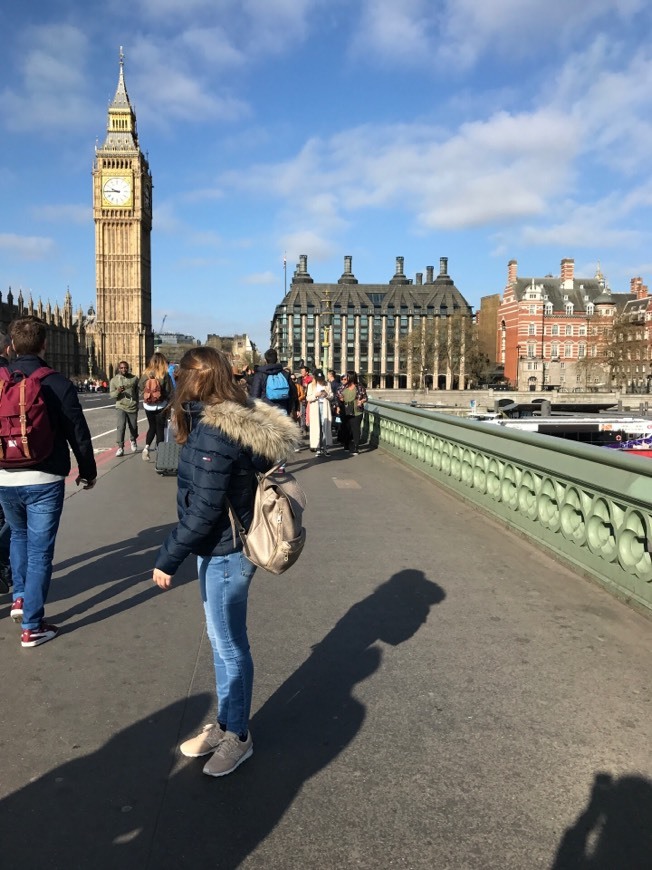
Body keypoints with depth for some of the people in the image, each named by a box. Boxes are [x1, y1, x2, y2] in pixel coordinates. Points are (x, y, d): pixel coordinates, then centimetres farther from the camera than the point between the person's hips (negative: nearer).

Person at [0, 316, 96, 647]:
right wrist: (88, 470, 9)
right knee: (39, 551, 4)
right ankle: (32, 627, 10)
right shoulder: (57, 383, -10)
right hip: (44, 480, -4)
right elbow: (78, 433, -6)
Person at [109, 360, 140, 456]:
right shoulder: (114, 380, 0)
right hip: (121, 407, -2)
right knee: (121, 426, -16)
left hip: (133, 407, 2)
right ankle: (120, 447, -13)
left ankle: (133, 441, 41)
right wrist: (118, 391, -25)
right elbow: (112, 394, -4)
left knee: (133, 426, 11)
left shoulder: (134, 378, 2)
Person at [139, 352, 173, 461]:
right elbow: (169, 391, -8)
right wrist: (169, 403, 6)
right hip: (161, 406, -3)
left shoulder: (145, 374, -4)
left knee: (151, 427, 18)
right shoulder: (165, 375, -12)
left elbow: (141, 389, 5)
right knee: (160, 428, 9)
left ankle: (146, 447, -2)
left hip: (148, 405, 3)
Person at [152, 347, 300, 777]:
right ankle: (226, 724, 38)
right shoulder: (240, 420, 3)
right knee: (223, 642, 21)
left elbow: (203, 509, -23)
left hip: (224, 554, -9)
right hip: (222, 550, 9)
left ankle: (238, 737, 28)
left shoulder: (213, 431, -24)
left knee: (230, 648, 8)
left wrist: (167, 559, -14)